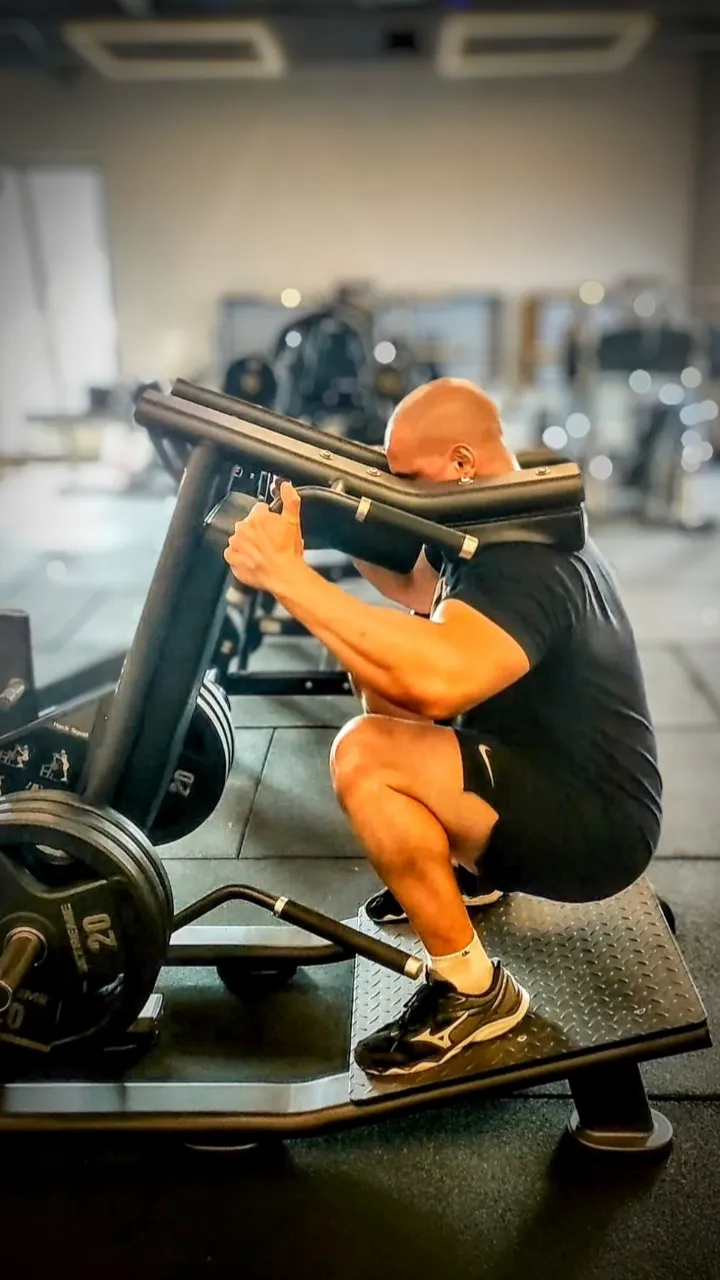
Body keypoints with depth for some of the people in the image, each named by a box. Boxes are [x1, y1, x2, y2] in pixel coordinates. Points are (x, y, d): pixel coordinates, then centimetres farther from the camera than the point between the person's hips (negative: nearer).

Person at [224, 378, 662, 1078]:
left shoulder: (526, 562, -27)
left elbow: (436, 678, -45)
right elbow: (414, 587, 22)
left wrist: (287, 574, -39)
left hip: (593, 827, -10)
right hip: (553, 776, 10)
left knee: (364, 755, -27)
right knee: (381, 668, 12)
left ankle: (472, 989, -10)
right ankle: (468, 868, 24)